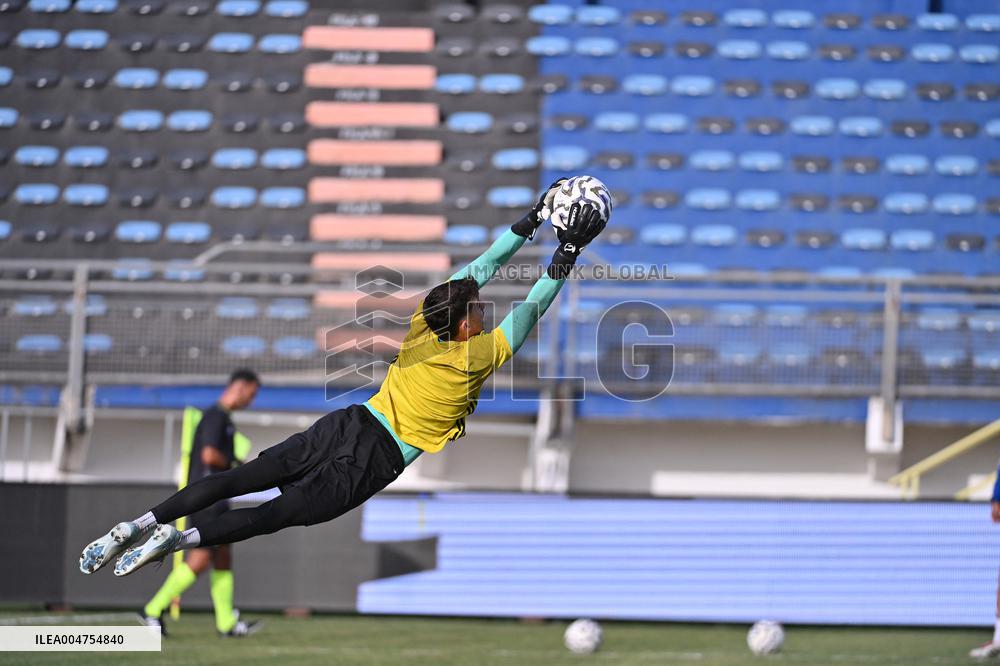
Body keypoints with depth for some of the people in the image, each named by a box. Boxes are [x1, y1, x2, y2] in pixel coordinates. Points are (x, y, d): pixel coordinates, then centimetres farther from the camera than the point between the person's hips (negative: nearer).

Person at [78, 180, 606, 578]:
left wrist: (530, 222, 14)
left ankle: (141, 524, -6)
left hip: (346, 424, 6)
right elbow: (529, 311, -5)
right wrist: (566, 255, -1)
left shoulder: (422, 326, 6)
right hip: (374, 461, -6)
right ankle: (179, 540, -25)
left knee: (236, 479, 1)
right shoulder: (475, 356, -11)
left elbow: (478, 270, 13)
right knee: (276, 514, -9)